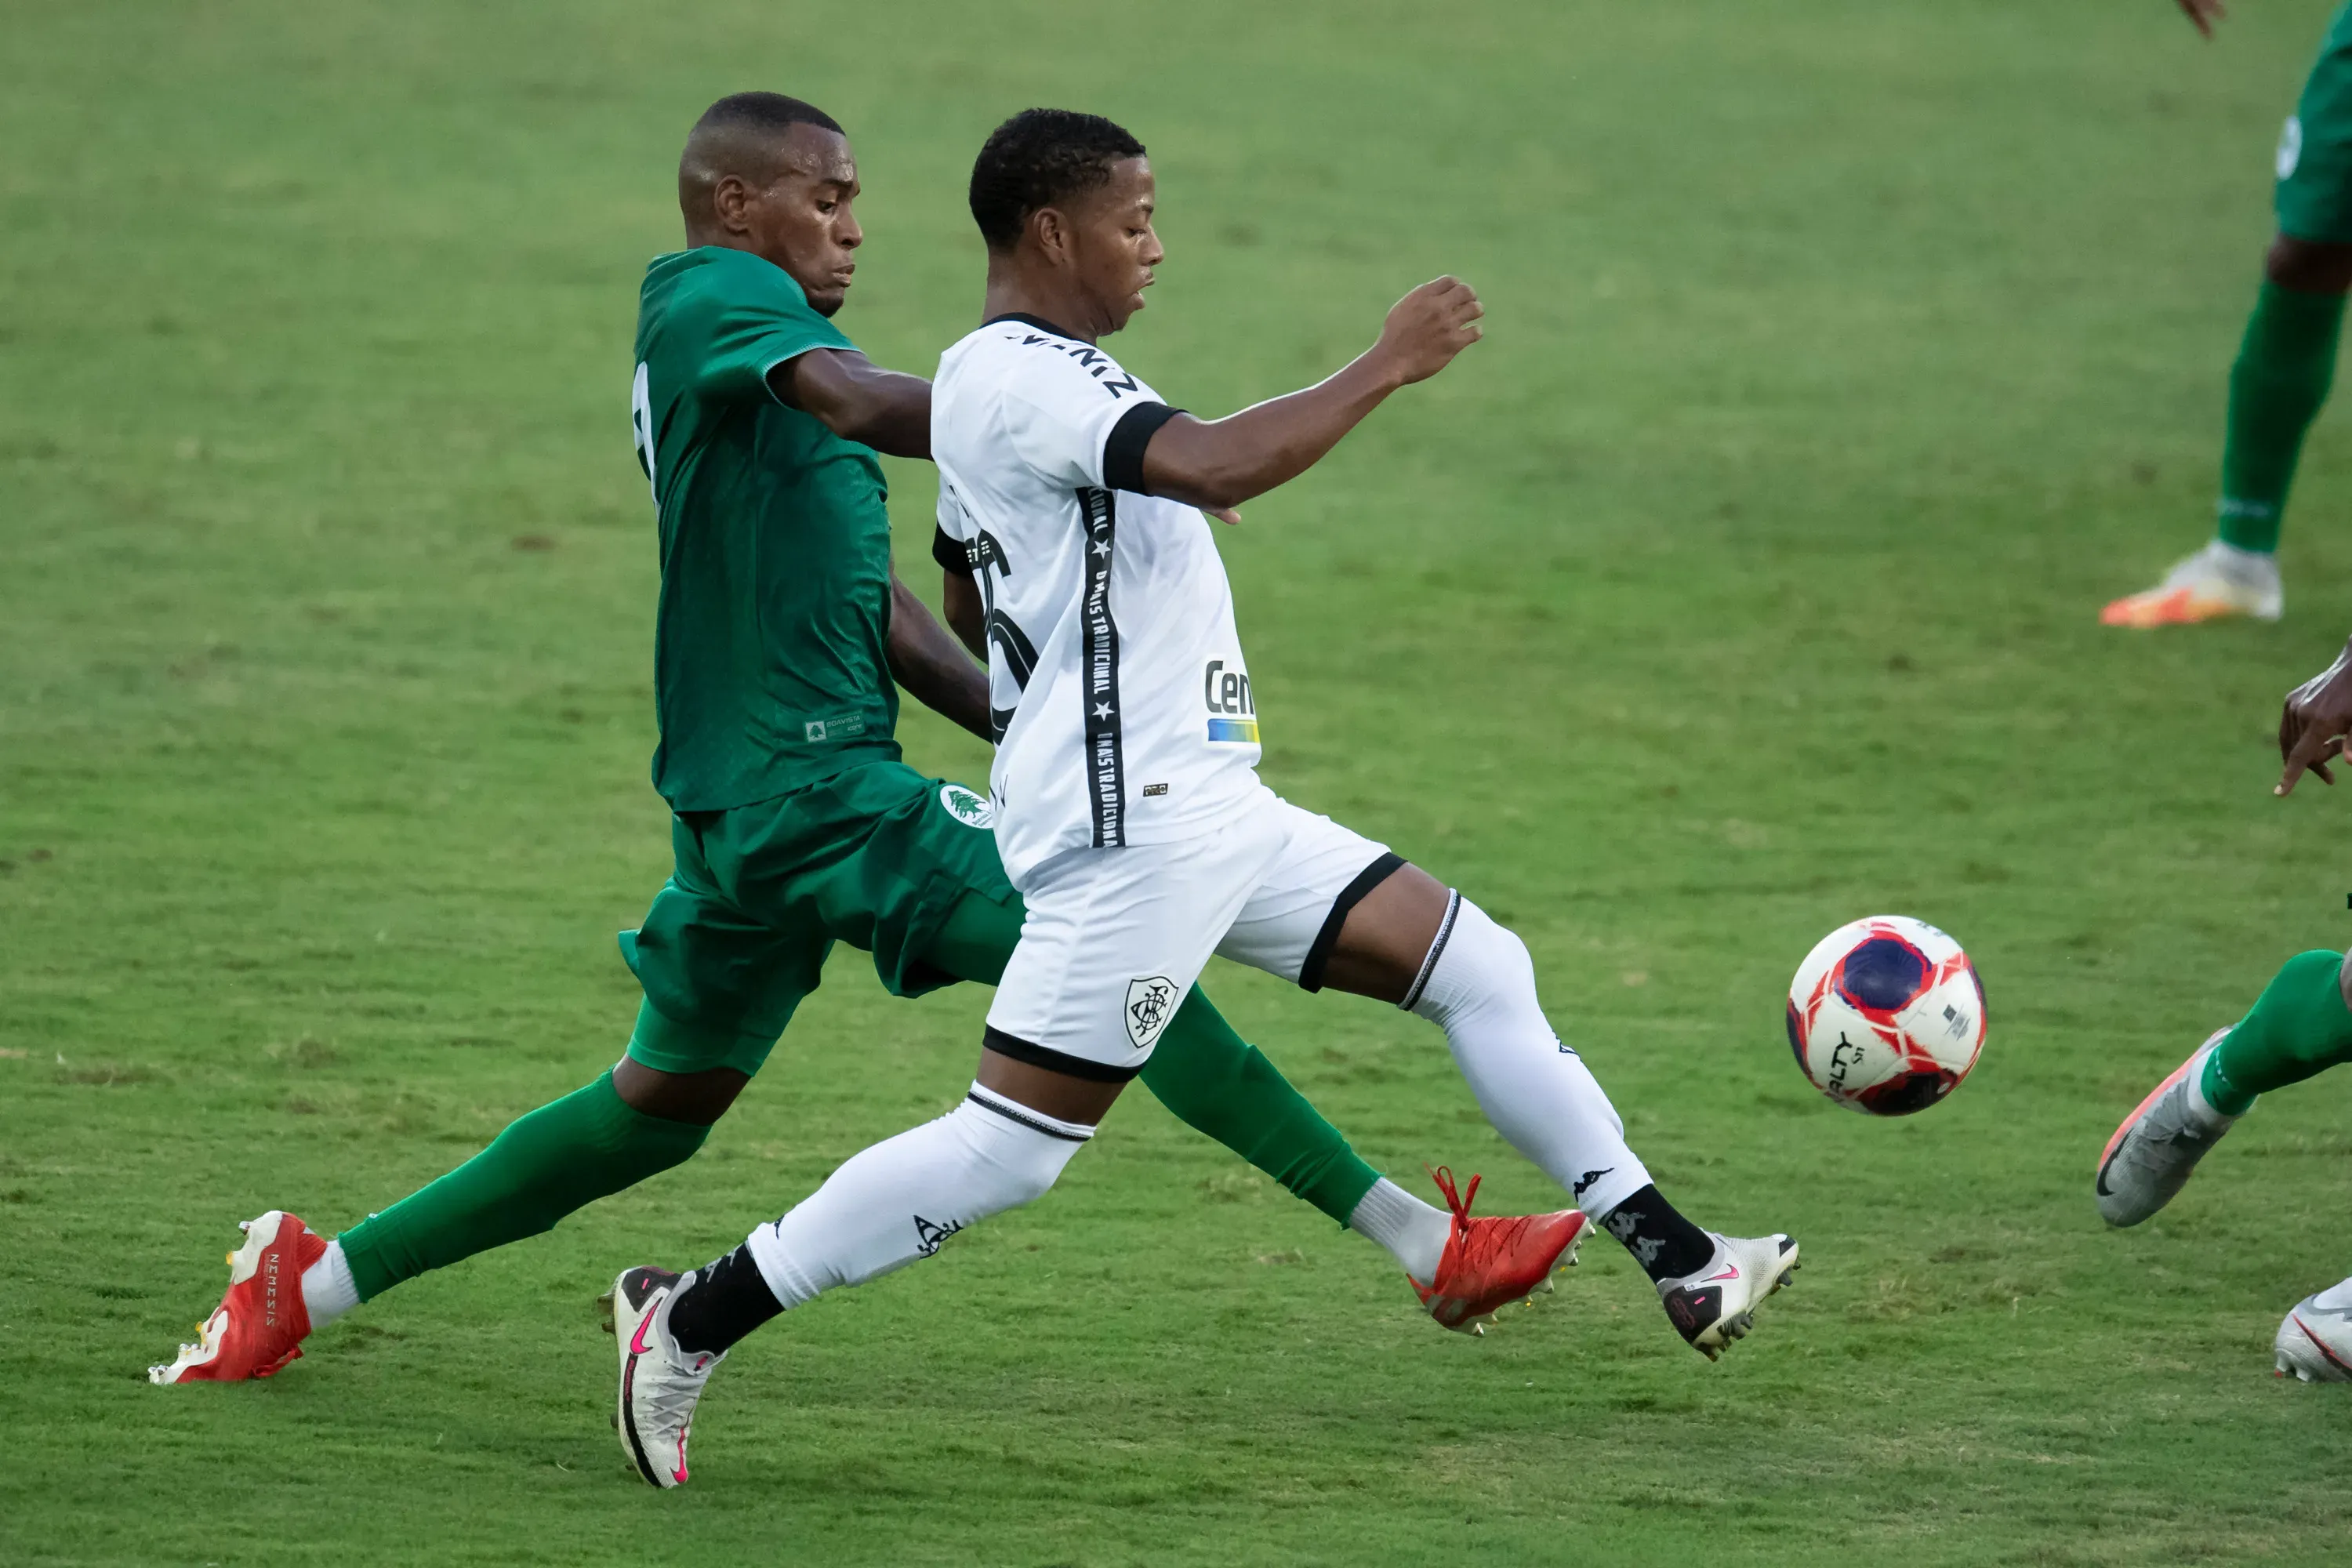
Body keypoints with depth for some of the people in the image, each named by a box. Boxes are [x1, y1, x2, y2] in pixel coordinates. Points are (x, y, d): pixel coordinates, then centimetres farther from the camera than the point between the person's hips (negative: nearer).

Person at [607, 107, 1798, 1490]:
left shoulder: (1030, 377, 17)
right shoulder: (1020, 377, -16)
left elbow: (970, 599, 31)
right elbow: (1218, 466, -32)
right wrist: (1390, 366, -22)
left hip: (1205, 811, 11)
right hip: (1130, 826, -11)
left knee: (1480, 965, 9)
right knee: (1012, 1149, -10)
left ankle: (1682, 1267, 13)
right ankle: (691, 1323, -1)